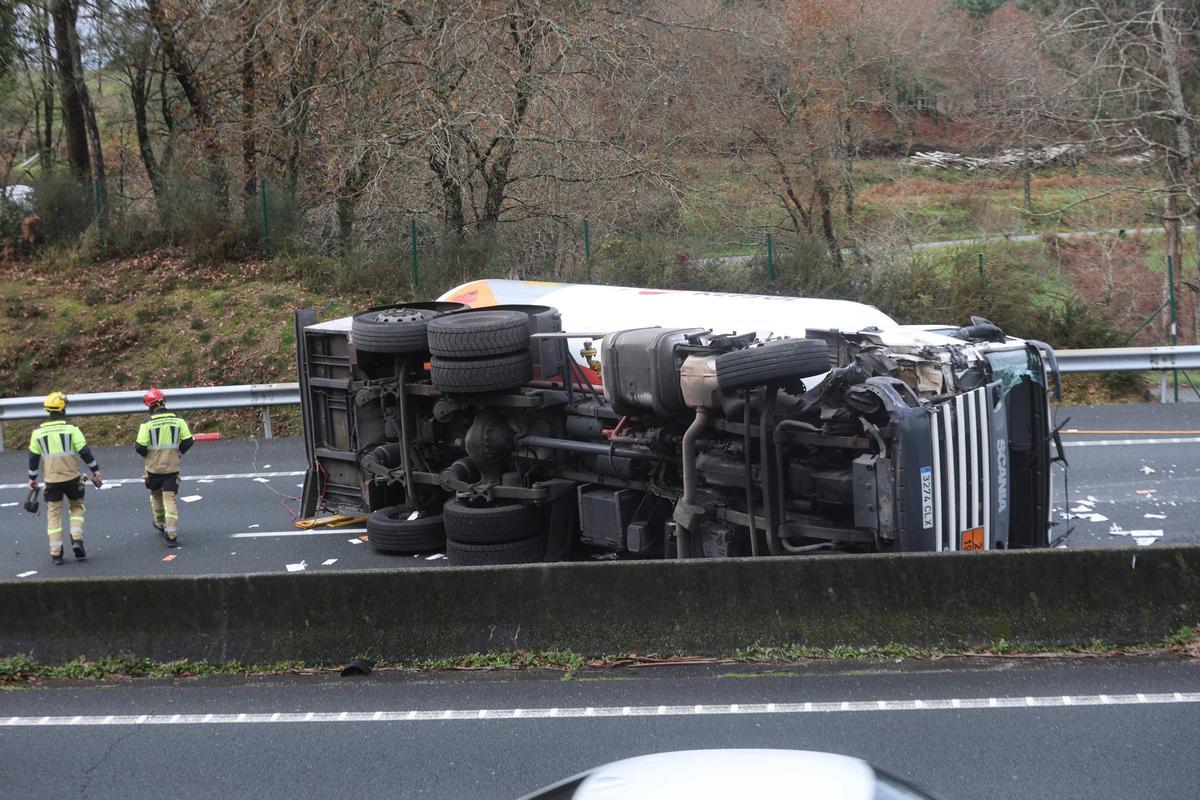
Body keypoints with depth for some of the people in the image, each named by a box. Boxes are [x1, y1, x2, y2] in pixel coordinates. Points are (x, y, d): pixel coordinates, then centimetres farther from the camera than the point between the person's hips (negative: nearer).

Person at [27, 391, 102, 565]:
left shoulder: (38, 432, 2)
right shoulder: (71, 429, -7)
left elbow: (33, 458, 7)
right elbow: (85, 452, -7)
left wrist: (32, 478, 19)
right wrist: (95, 470, 2)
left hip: (51, 481, 2)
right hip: (72, 478, -1)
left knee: (54, 514, 9)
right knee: (77, 507, 19)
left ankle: (56, 553, 8)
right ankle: (77, 539, 0)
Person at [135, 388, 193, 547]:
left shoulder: (147, 424, -11)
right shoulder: (178, 421, -5)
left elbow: (140, 447, -14)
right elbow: (188, 441, -3)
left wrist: (147, 455, 8)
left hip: (153, 467, -1)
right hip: (172, 467, 1)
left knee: (156, 495, 24)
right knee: (169, 498, 0)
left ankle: (160, 524, 43)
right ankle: (172, 535, -12)